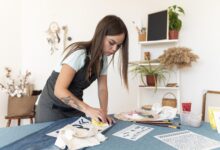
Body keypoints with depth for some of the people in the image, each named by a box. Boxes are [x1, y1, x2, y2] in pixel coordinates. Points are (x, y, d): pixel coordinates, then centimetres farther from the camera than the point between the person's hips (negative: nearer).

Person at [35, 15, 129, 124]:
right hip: (53, 106, -6)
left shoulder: (103, 57, -2)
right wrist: (88, 109, -42)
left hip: (75, 106, 6)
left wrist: (104, 113, -17)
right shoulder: (79, 53, -26)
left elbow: (102, 88, -2)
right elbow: (59, 90, -33)